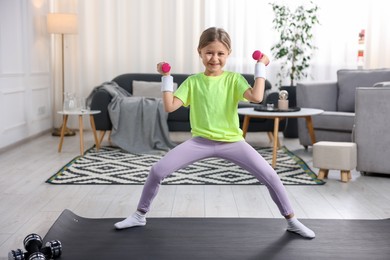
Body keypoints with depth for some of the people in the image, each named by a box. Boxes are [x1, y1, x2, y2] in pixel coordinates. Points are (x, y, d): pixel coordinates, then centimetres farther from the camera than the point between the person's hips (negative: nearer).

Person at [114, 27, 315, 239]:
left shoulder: (234, 79, -3)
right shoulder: (192, 81, 1)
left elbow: (256, 97, -21)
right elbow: (169, 106, -6)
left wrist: (260, 67, -14)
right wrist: (166, 77, -6)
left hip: (232, 142, -1)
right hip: (201, 141, 1)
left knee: (270, 176, -12)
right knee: (157, 170, -9)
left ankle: (292, 221, 10)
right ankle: (140, 215, 13)